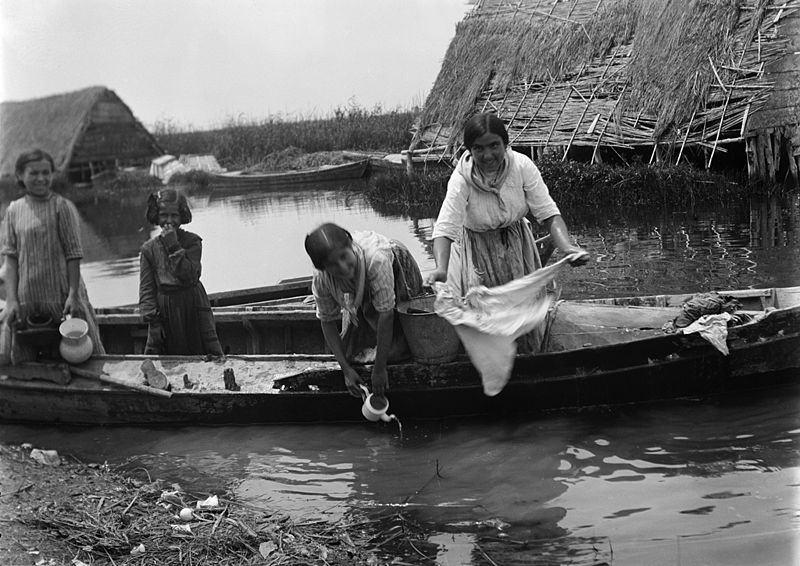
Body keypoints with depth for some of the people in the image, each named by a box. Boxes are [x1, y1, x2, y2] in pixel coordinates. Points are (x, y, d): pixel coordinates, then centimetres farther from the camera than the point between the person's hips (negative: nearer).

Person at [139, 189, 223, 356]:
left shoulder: (192, 242, -2)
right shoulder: (149, 248, 3)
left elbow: (190, 276, -15)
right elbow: (146, 288, 0)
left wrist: (174, 247, -18)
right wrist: (153, 321, -10)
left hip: (193, 310, -2)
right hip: (164, 313, 2)